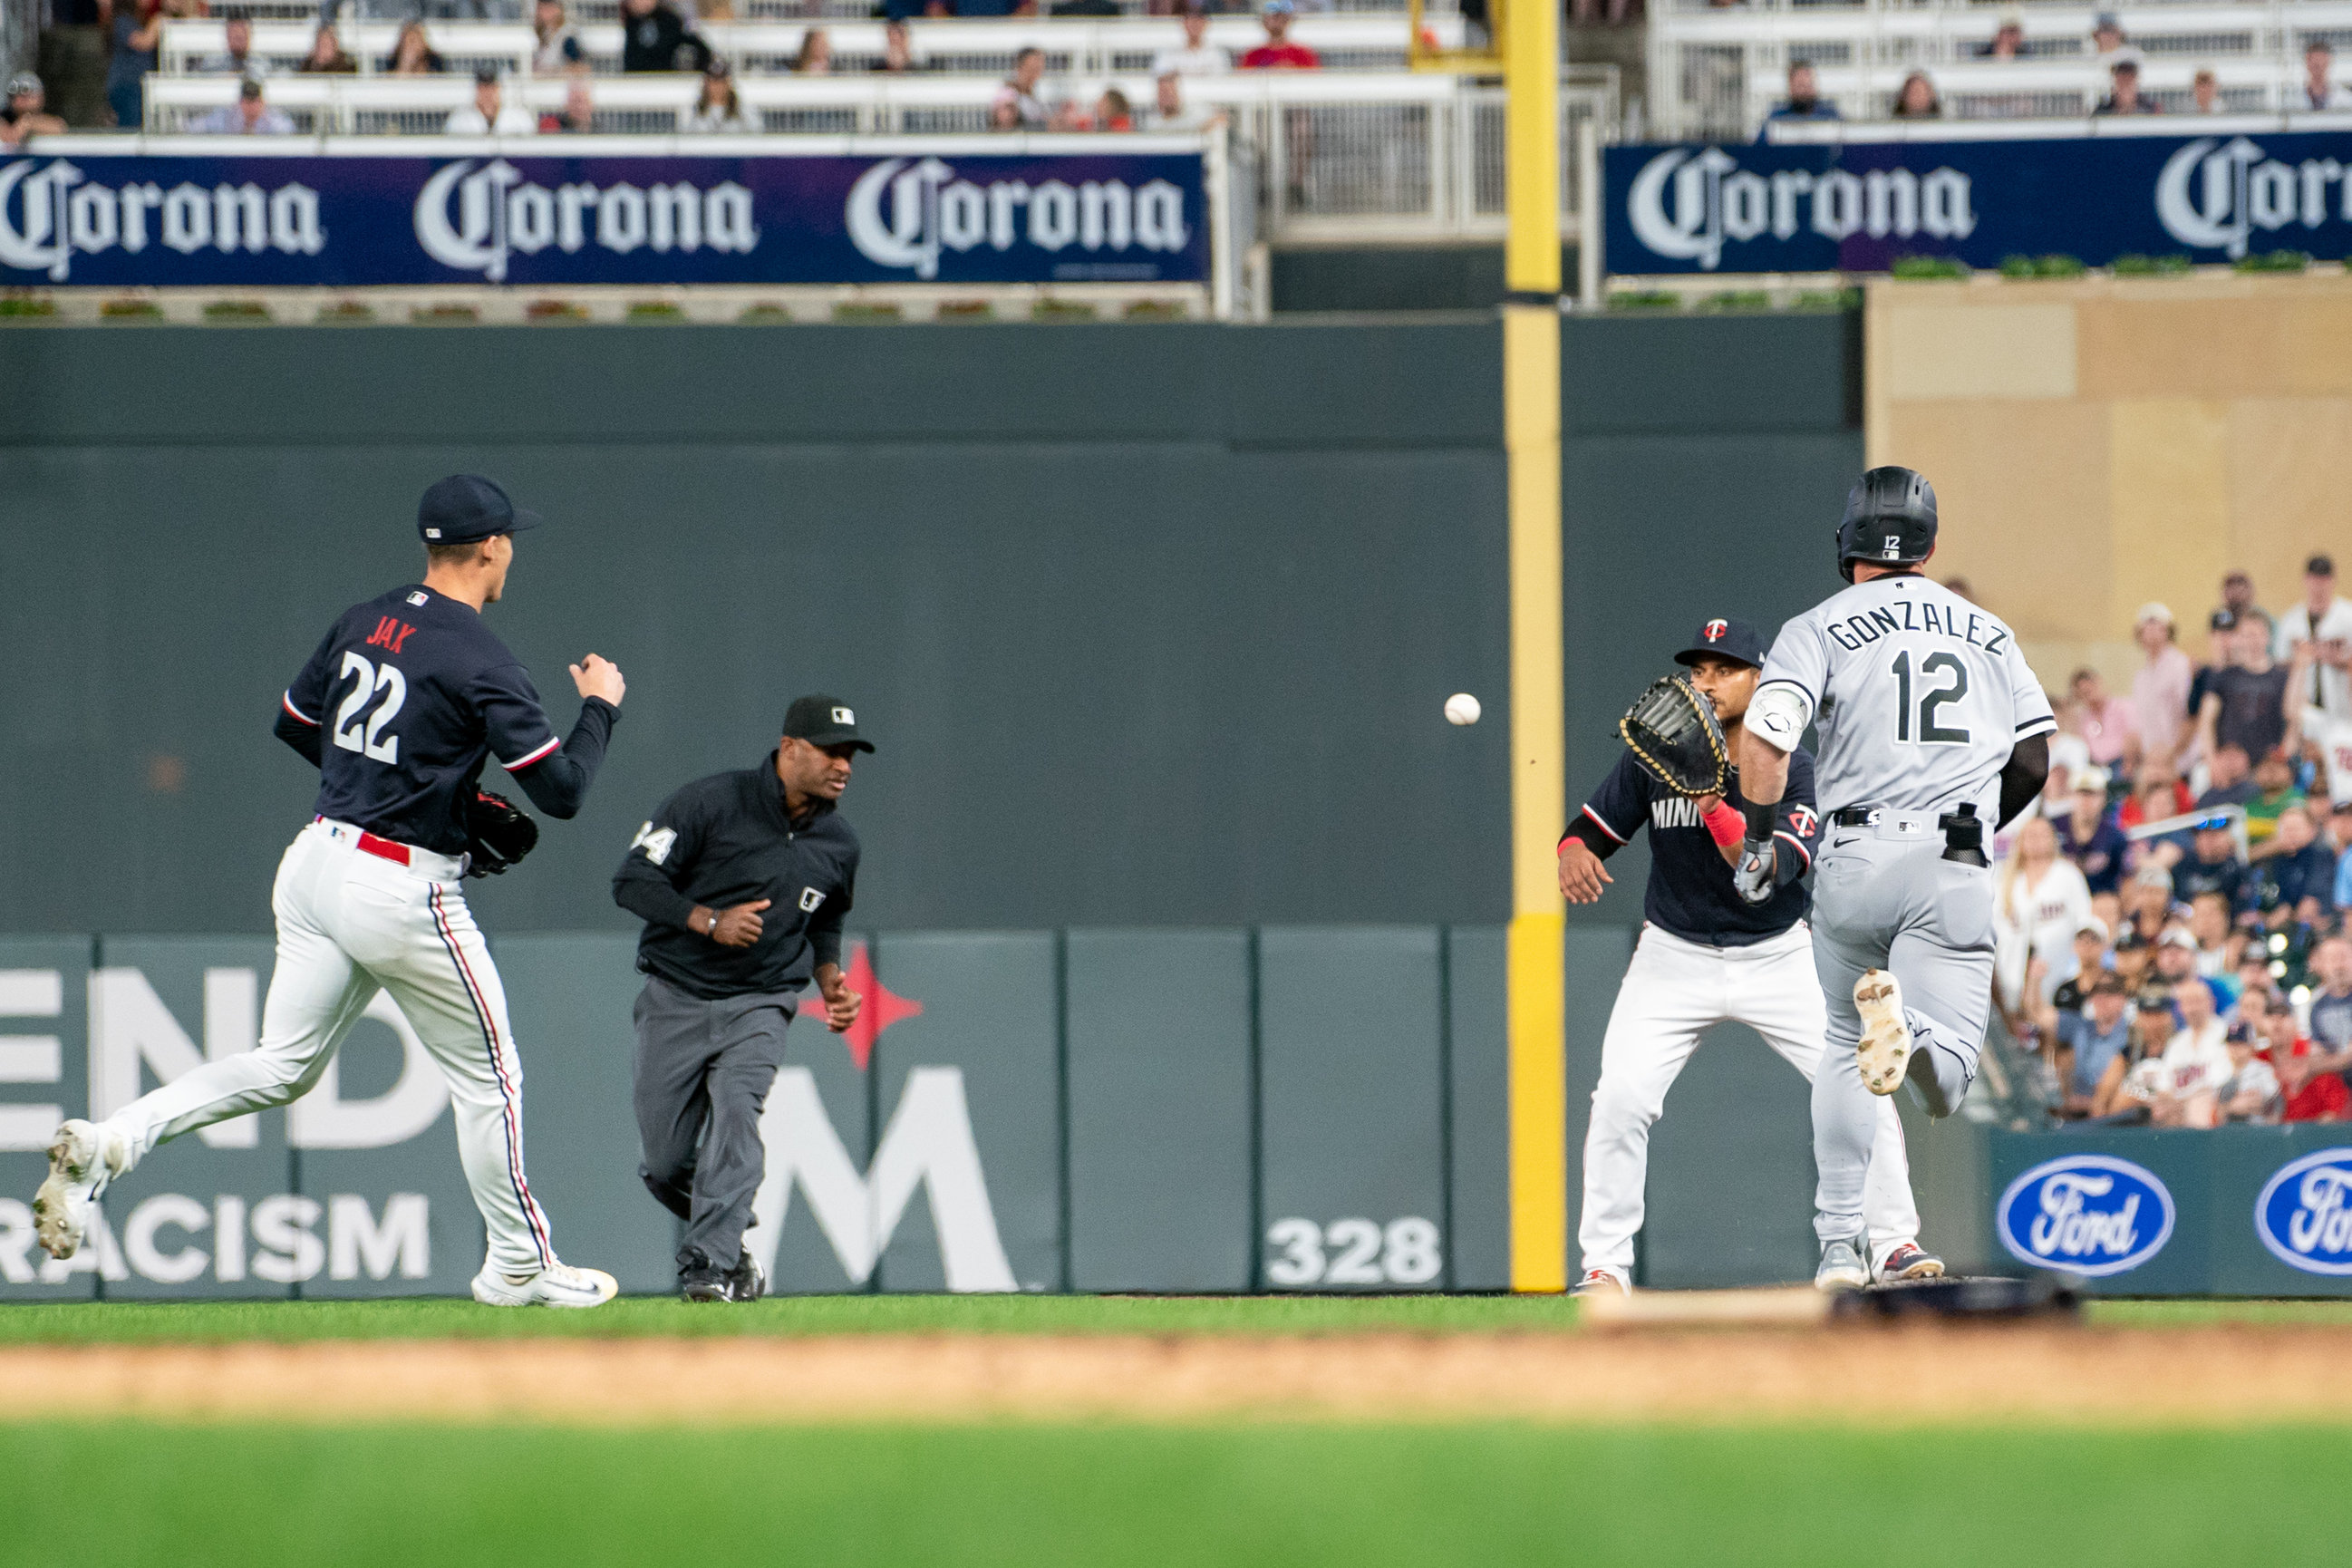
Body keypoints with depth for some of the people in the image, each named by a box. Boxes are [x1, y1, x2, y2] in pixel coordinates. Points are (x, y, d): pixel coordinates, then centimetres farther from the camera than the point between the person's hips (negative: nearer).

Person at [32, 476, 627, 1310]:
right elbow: (561, 790, -15)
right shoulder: (481, 662, -15)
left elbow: (295, 724, 20)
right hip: (405, 892, -7)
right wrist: (599, 707, 4)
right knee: (486, 1076, 10)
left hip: (318, 859, 7)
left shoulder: (363, 622, 7)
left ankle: (111, 1141, -10)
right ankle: (519, 1268, 21)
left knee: (283, 1066, 10)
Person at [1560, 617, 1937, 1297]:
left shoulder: (1794, 768, -15)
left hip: (1776, 959, -1)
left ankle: (1894, 1245, 4)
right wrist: (1574, 854, -24)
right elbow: (1593, 827, 0)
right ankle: (1605, 1265, -4)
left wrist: (1712, 802, -41)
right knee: (1620, 1099, -16)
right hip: (1675, 957, 1)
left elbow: (1774, 870, -29)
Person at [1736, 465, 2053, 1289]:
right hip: (1958, 868, 0)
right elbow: (2036, 759, 15)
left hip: (1857, 856, 0)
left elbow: (1763, 735, -12)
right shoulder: (1989, 632, 16)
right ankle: (1910, 1031, -41)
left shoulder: (1822, 628, 4)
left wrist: (1758, 834, 1)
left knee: (1842, 1048, 21)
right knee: (1945, 1085, -5)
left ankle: (1840, 1244, 11)